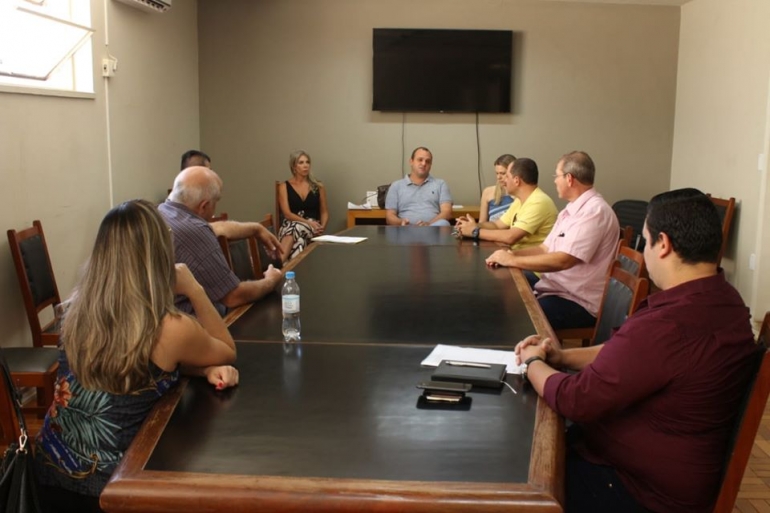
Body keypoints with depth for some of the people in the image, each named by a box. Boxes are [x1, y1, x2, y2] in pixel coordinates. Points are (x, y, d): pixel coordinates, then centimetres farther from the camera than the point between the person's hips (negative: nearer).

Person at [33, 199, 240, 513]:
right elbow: (227, 351, -1)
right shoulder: (171, 330, -24)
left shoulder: (78, 307, -7)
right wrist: (194, 291, -5)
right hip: (101, 486, -6)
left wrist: (205, 369, -5)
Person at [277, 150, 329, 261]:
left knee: (297, 228, -37)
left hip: (313, 227, 0)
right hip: (291, 225, 0)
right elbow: (287, 213, -2)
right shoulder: (284, 187, 8)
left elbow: (324, 212, 17)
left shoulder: (318, 186, 14)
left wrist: (322, 227, -6)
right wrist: (308, 222, -17)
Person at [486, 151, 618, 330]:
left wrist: (512, 260, -20)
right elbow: (545, 249, 14)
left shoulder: (594, 211, -20)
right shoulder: (571, 210, 12)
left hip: (577, 302, -10)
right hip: (555, 285, 10)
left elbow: (563, 260, -28)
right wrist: (511, 254, -3)